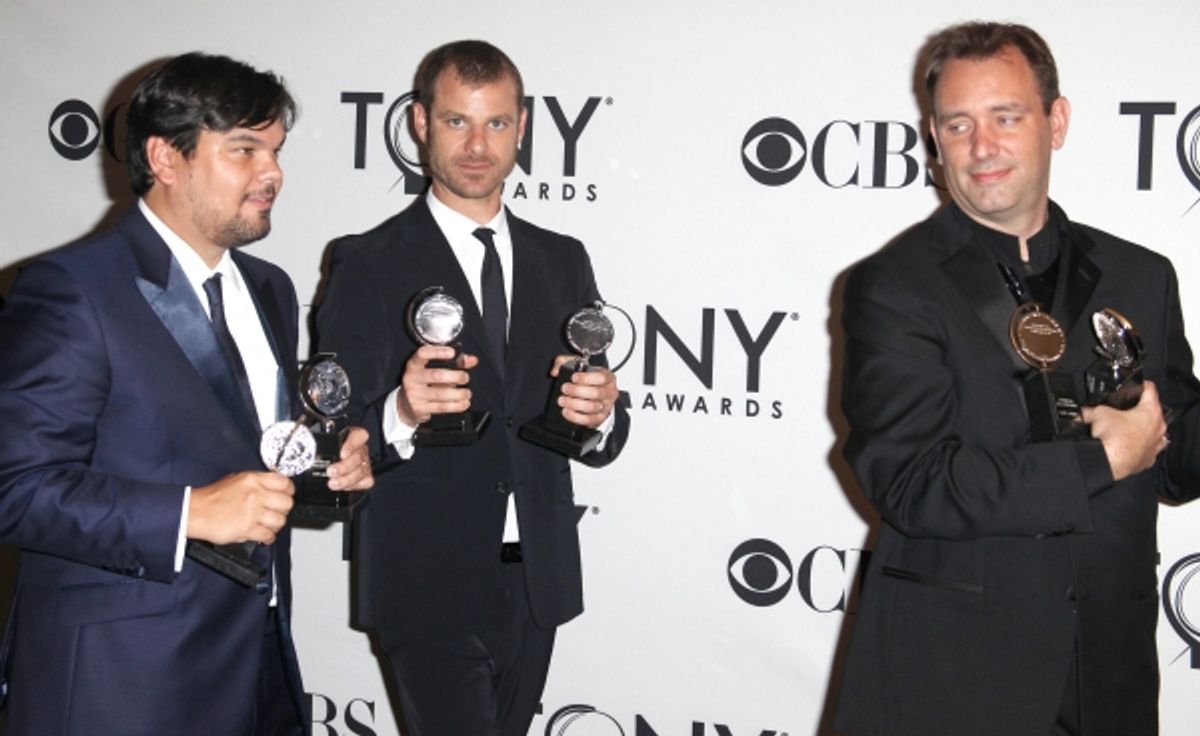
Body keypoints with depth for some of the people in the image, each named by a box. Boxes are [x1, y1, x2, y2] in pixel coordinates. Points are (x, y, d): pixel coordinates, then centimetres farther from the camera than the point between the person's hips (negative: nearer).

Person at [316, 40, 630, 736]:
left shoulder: (563, 260, 8)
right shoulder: (369, 263, -6)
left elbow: (601, 440, 8)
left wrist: (600, 413, -15)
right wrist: (401, 415, -30)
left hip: (539, 581, 5)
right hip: (431, 590, -5)